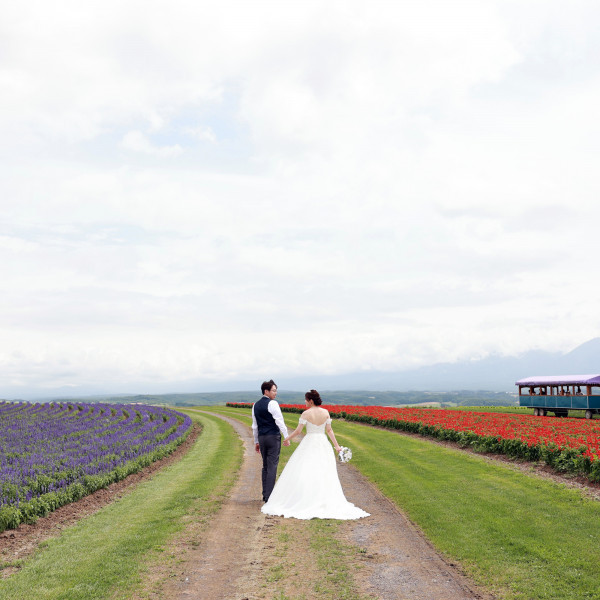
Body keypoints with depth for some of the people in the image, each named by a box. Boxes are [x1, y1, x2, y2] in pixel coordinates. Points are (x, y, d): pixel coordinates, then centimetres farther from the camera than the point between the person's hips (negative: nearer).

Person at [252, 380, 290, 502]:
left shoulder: (255, 405, 13)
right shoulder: (272, 403, -10)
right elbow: (279, 421, -15)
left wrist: (256, 442, 24)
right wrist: (286, 437, -11)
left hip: (261, 437, 7)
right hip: (273, 437, -7)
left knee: (265, 466, 14)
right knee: (272, 466, -4)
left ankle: (265, 494, 15)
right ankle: (269, 496, -6)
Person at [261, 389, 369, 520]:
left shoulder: (306, 414, -10)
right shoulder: (326, 412, 2)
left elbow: (298, 431, -8)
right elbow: (329, 430, 4)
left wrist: (287, 438, 8)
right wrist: (336, 445, 9)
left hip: (309, 443, -4)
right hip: (323, 444, 4)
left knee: (304, 473, 2)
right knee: (324, 474, 8)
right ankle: (326, 502, 8)